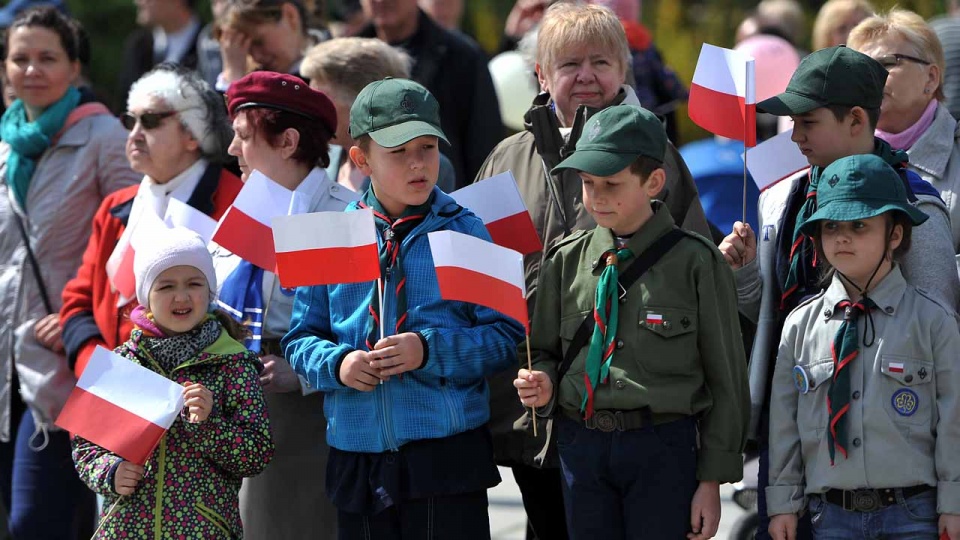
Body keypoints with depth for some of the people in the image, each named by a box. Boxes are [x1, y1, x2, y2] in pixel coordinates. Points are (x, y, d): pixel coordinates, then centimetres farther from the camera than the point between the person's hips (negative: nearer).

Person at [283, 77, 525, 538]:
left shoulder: (465, 233, 0)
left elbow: (506, 336, -4)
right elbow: (300, 340, 10)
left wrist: (429, 350, -17)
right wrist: (337, 363, -11)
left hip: (448, 451, -3)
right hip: (355, 456, 3)